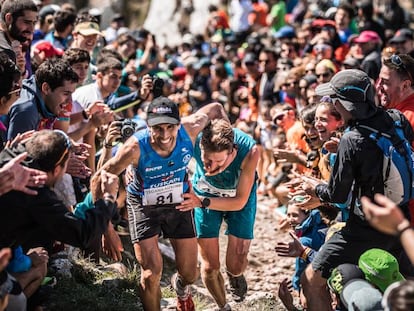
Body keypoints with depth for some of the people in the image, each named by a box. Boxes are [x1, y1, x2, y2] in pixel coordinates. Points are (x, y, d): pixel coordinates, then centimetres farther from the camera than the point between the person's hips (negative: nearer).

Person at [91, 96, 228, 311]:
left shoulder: (190, 130, -26)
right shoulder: (136, 148, -34)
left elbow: (215, 109, -5)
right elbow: (98, 181, -26)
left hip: (179, 203, 3)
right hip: (144, 205, -3)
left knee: (190, 273, 11)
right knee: (152, 273, -12)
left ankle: (182, 289, 49)